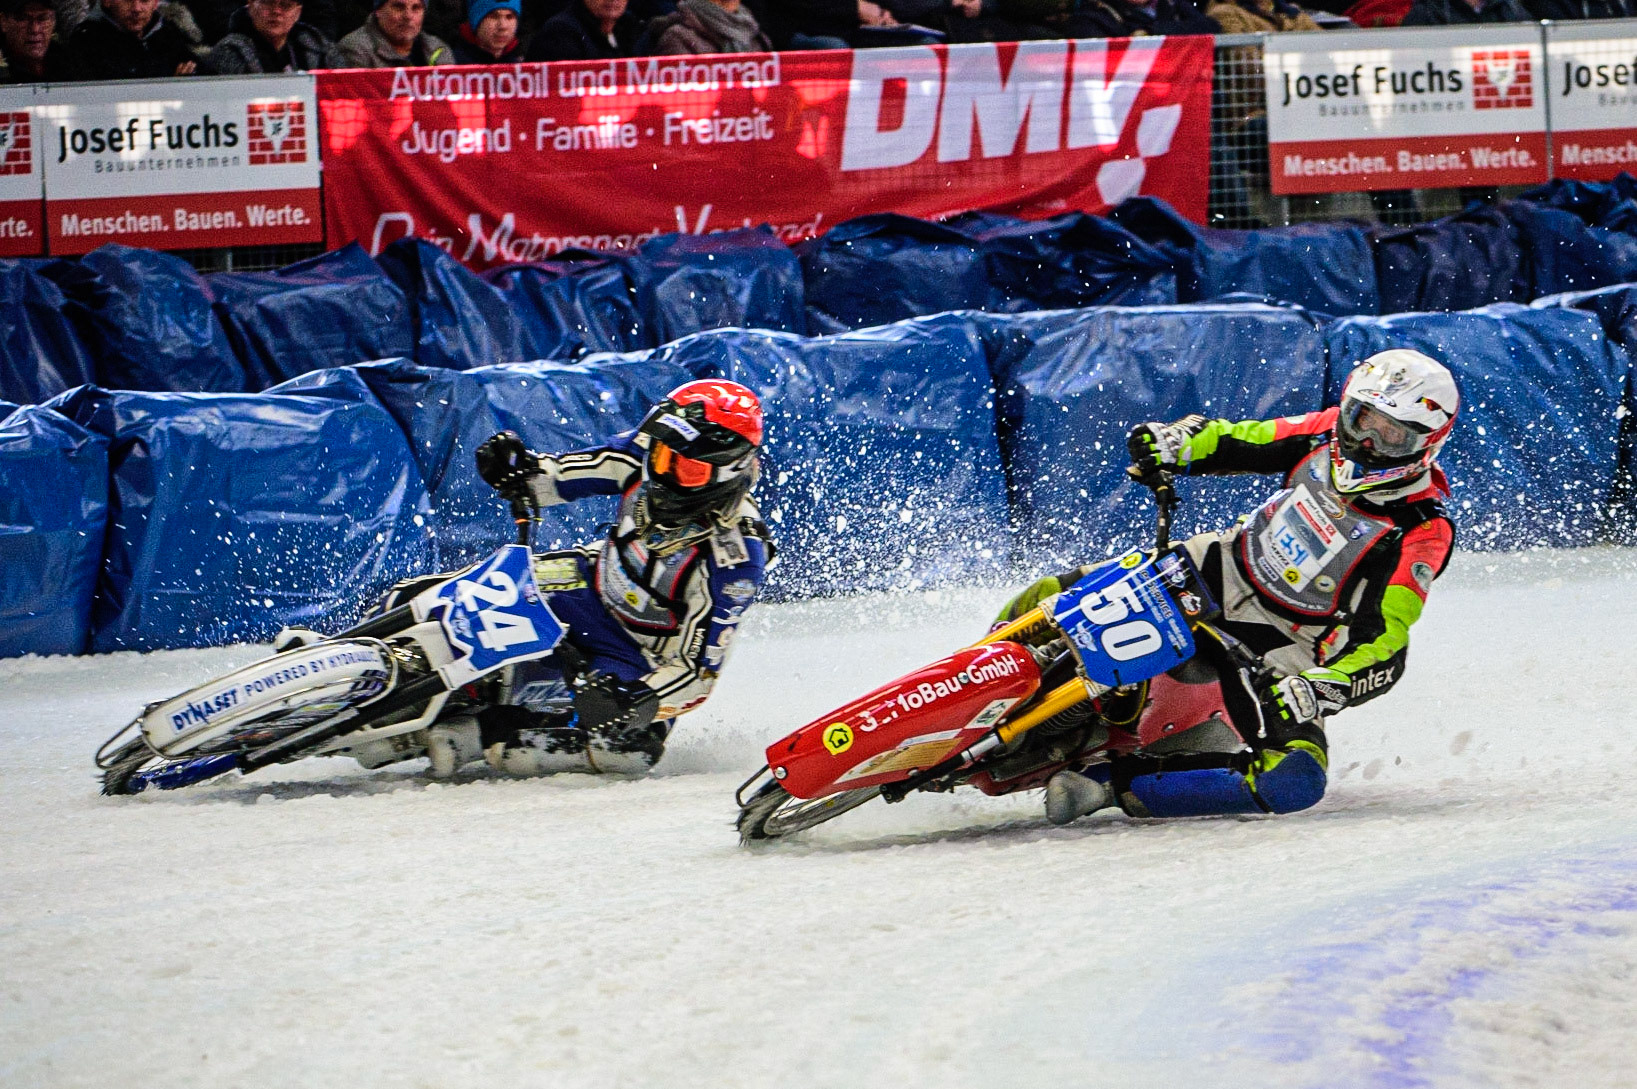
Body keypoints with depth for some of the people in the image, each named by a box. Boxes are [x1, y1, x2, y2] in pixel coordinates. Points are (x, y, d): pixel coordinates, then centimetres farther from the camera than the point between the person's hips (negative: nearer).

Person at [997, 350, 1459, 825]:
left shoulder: (1422, 533, -19)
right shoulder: (1331, 434, -4)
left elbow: (1383, 644, -26)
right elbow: (1238, 442, 8)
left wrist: (1319, 690, -41)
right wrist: (1173, 441, -13)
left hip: (1279, 650, -4)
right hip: (1223, 573, 4)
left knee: (1295, 783, -32)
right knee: (1050, 599, -11)